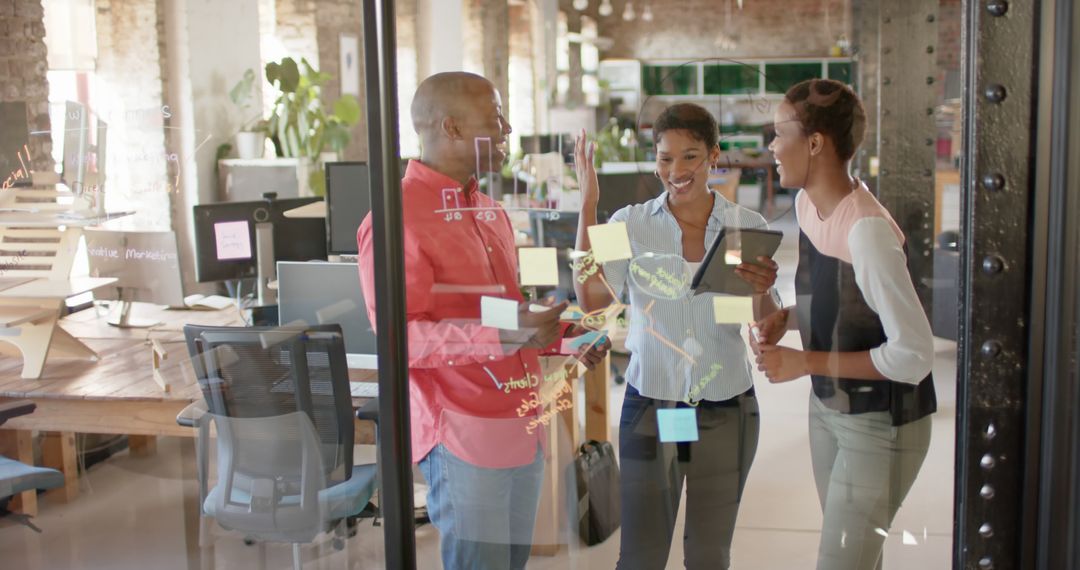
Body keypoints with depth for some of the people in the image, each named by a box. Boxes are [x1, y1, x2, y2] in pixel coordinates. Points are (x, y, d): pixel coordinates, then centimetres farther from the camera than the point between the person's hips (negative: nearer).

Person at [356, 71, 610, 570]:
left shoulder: (489, 210, 16)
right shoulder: (397, 218, -13)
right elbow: (401, 336, -21)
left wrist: (565, 333, 10)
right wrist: (501, 336, -30)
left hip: (522, 424, 8)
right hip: (464, 434, -8)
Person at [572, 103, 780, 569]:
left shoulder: (748, 226, -1)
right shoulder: (631, 224, -2)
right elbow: (592, 300, -16)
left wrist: (762, 292, -22)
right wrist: (587, 207, -16)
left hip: (726, 410, 1)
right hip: (650, 406, -1)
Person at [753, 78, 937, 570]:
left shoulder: (868, 230, -28)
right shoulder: (806, 203, -2)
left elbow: (913, 355, -27)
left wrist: (805, 362, -24)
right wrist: (785, 318, -5)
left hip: (881, 424, -8)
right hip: (826, 408, 8)